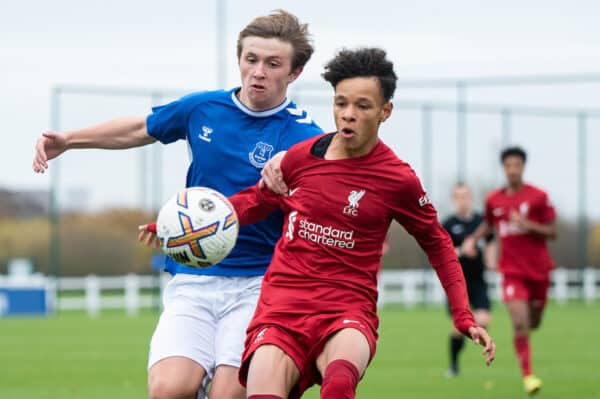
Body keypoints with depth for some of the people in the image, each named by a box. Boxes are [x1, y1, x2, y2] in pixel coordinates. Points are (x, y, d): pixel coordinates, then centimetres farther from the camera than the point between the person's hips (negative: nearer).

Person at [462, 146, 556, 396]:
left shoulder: (538, 197, -5)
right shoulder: (493, 200, 2)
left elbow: (552, 232, -5)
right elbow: (488, 224, 21)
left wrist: (527, 224, -20)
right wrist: (473, 239, 3)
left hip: (539, 270, 1)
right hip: (512, 271, -1)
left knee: (533, 323, 15)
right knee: (519, 323, -17)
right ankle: (528, 375, -12)